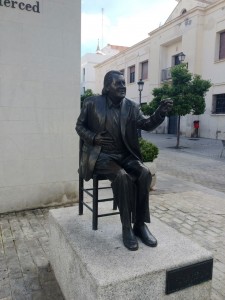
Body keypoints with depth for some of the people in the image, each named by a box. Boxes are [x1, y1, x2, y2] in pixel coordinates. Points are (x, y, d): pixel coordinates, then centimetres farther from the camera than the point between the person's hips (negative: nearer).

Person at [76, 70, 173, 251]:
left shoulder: (131, 106, 6)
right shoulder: (92, 103, 0)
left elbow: (147, 125, -5)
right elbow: (79, 126, 5)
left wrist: (160, 113, -25)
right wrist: (94, 137, -14)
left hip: (125, 155, 4)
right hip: (101, 155, -3)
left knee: (145, 173, -24)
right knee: (122, 177, -32)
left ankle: (140, 224, -9)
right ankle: (127, 227, -16)